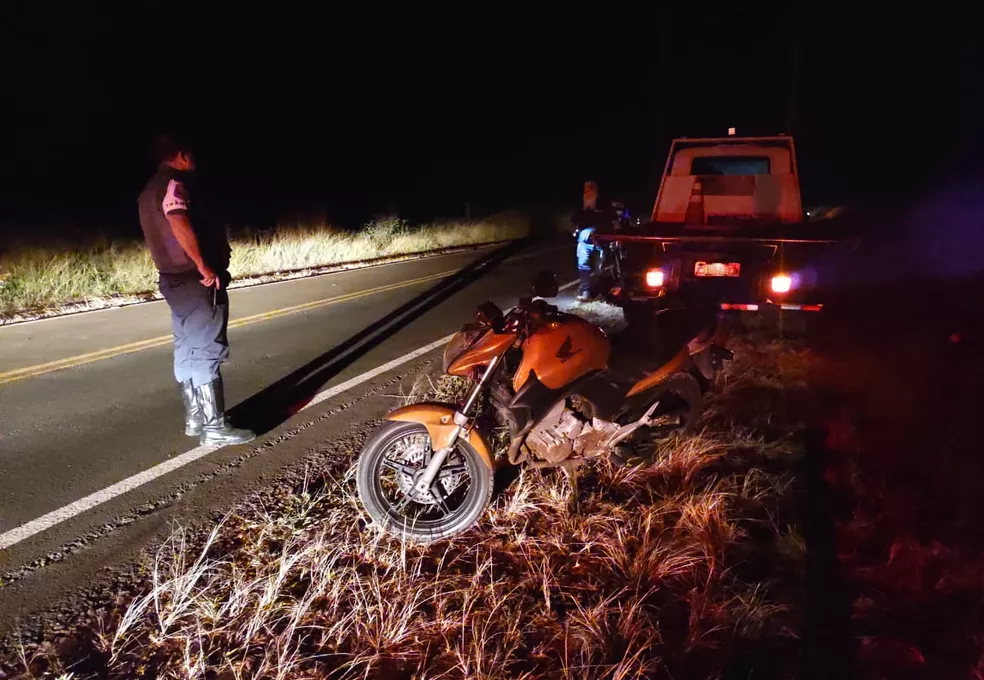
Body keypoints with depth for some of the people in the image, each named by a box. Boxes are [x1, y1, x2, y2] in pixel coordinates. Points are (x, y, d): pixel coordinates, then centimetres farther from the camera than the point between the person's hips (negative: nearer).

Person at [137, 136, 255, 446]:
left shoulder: (149, 190, 18)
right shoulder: (172, 184, -13)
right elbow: (180, 225, -30)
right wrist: (204, 267, -24)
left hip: (173, 277, 10)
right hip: (191, 279, -10)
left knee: (188, 351, 13)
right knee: (206, 351, -7)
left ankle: (195, 418, 20)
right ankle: (214, 427, -4)